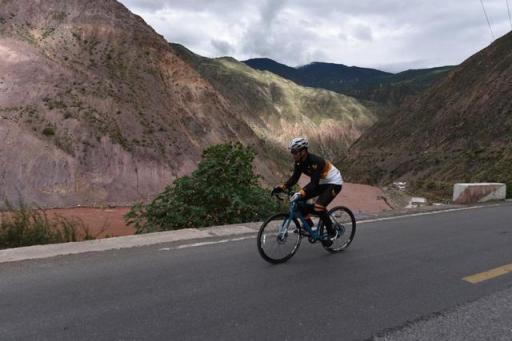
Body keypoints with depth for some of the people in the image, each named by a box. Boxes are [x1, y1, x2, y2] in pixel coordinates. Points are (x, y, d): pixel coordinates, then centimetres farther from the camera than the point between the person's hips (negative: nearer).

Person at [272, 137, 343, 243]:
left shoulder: (315, 161, -32)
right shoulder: (299, 162, -8)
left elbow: (314, 183, -37)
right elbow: (294, 179, -6)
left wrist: (300, 193, -49)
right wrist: (280, 187, -19)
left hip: (334, 183, -8)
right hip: (321, 183, 8)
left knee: (318, 207, -24)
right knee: (299, 200, -7)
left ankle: (332, 233, -2)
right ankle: (309, 225, 7)